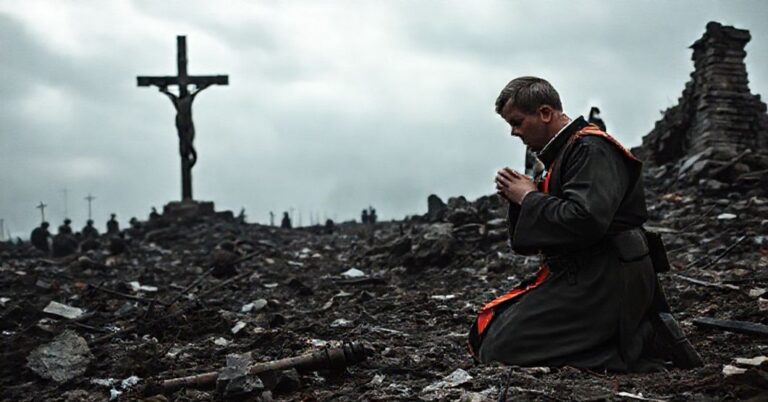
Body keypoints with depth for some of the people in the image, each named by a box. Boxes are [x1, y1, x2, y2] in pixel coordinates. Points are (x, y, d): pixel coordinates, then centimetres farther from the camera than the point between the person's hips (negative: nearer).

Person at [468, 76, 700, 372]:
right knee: (484, 334, 9)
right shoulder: (563, 151, 17)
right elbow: (553, 220, 21)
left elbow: (585, 220, -27)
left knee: (501, 349, -16)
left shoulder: (591, 148, -13)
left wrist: (528, 197, -13)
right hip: (579, 273, 11)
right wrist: (519, 197, 2)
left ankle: (640, 343, -12)